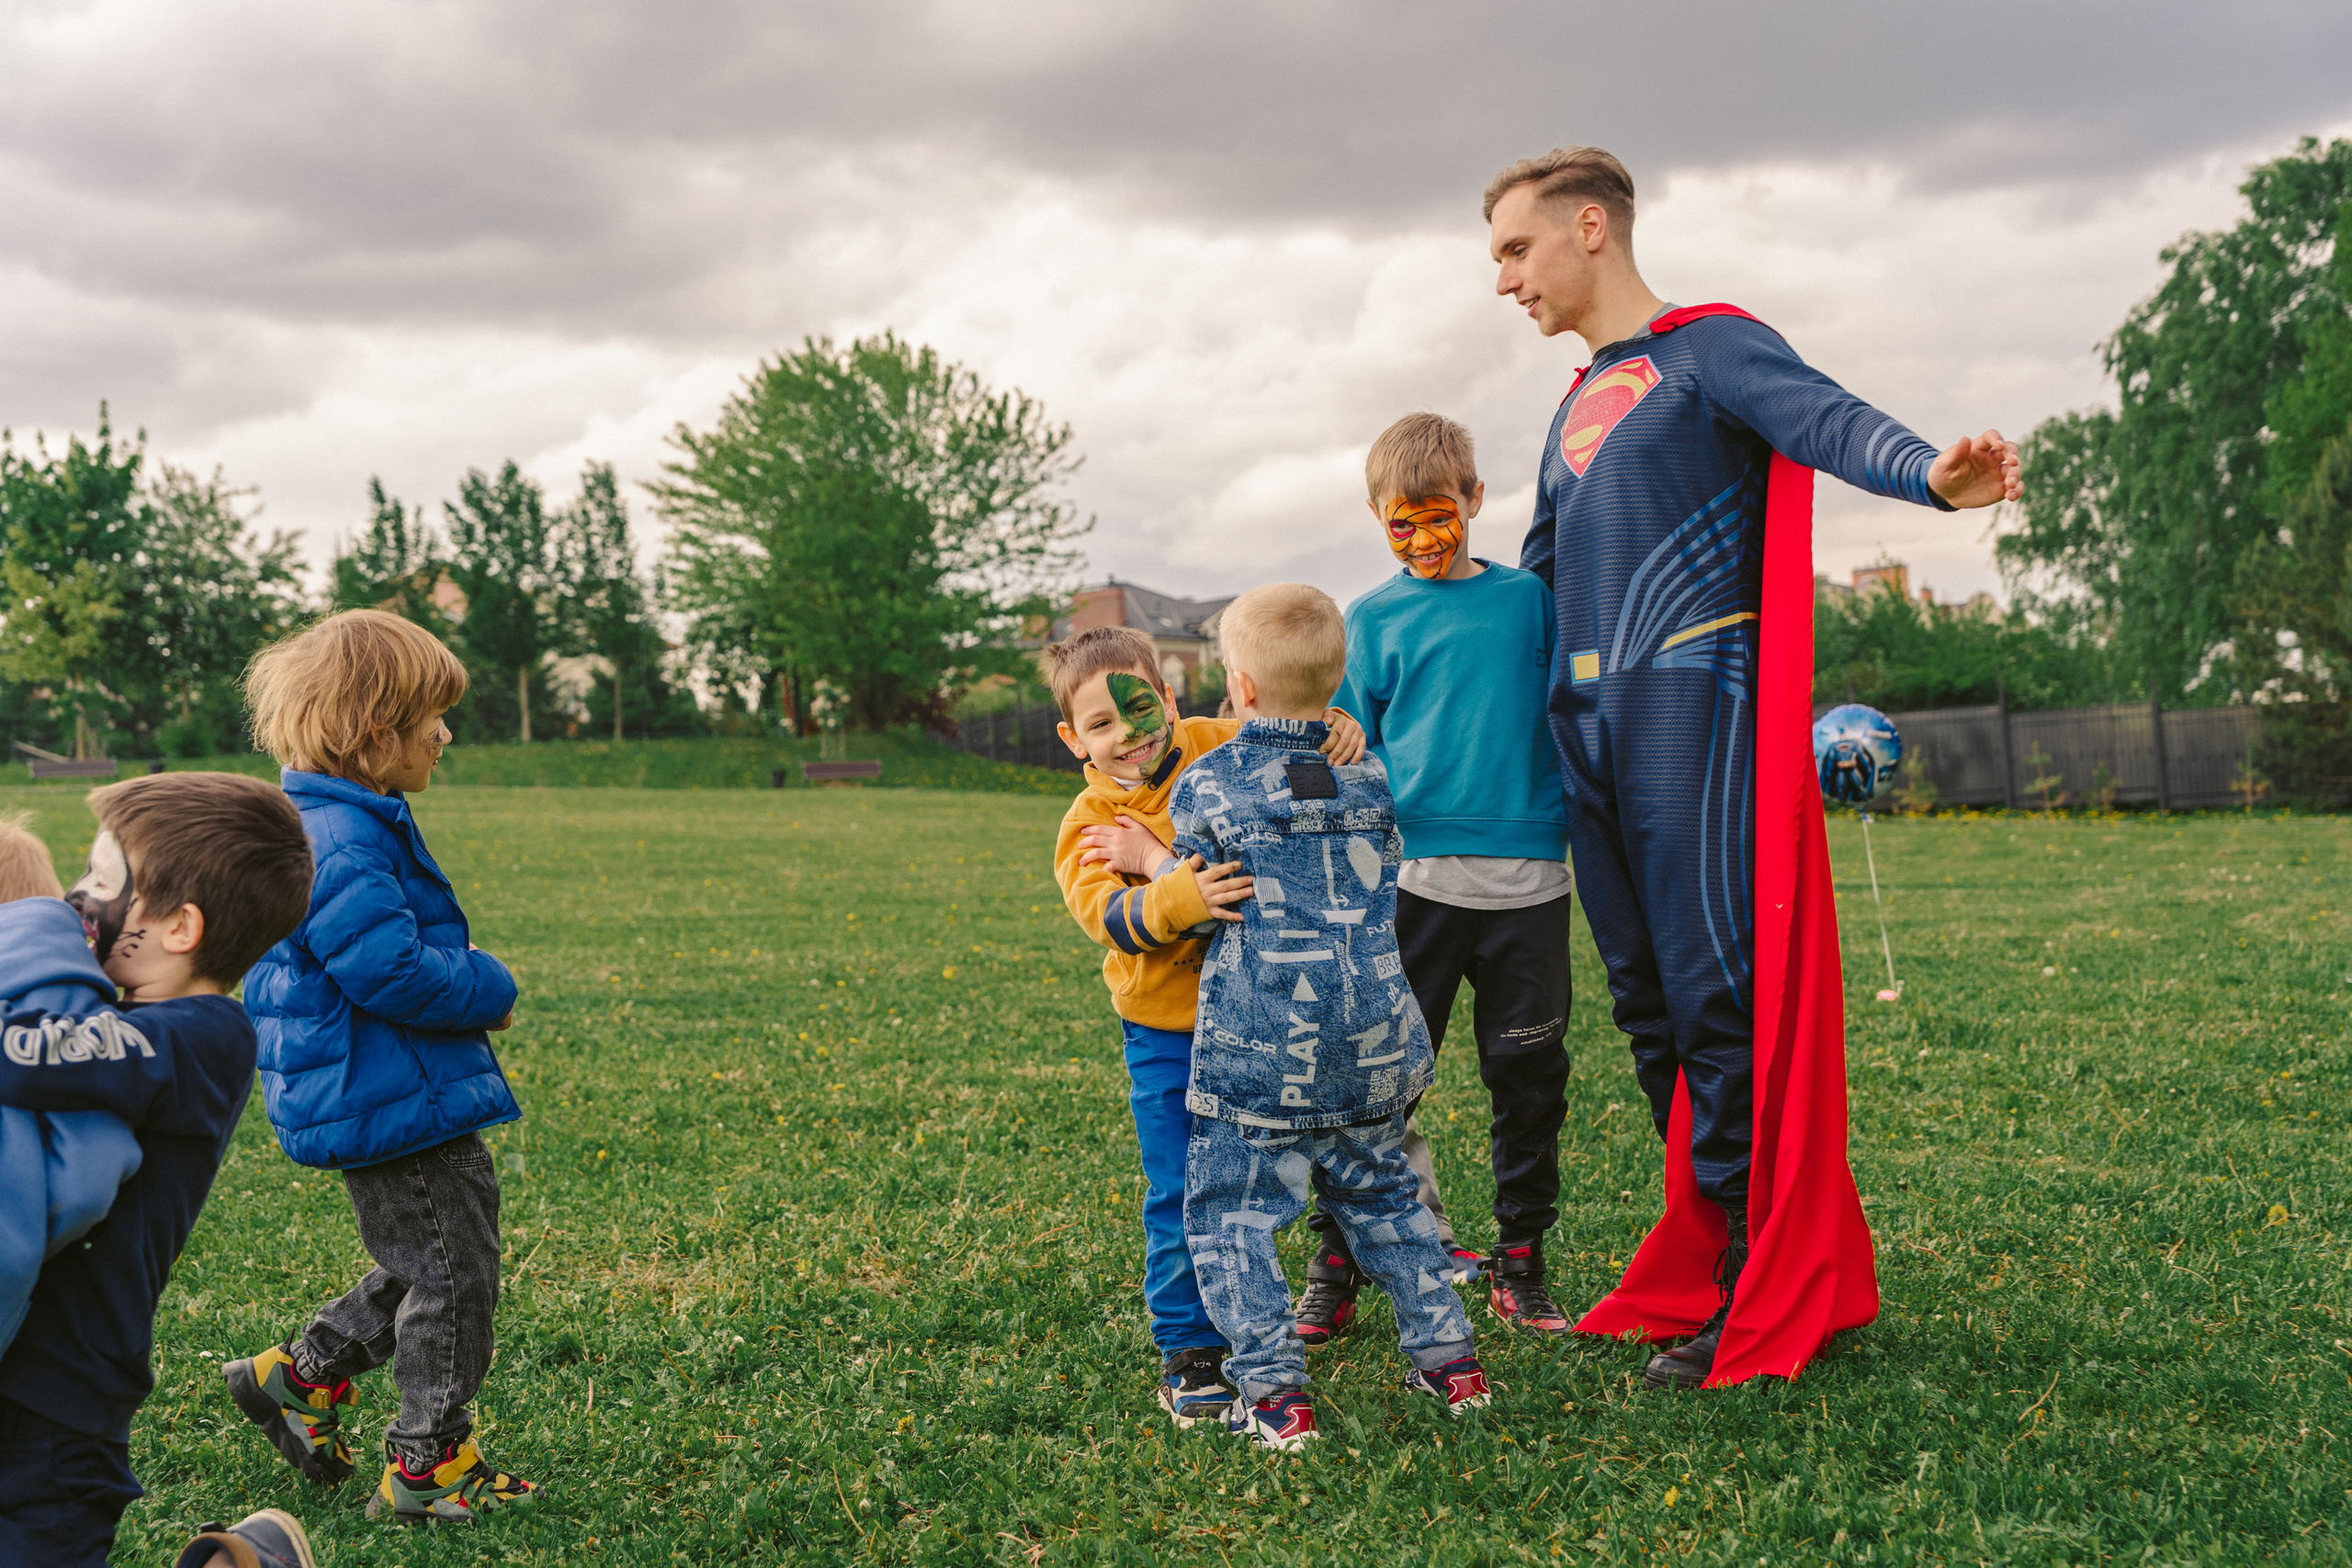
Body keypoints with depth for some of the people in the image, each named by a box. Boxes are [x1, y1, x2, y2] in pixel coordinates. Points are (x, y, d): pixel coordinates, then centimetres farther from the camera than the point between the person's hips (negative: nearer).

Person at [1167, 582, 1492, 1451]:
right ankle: (1448, 1357, 23)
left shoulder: (1206, 787, -6)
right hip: (1374, 1050, 5)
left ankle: (1273, 1392, 1)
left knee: (1230, 1213, 6)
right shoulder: (1368, 779, 6)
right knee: (1383, 1195, 22)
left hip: (1258, 1053, -5)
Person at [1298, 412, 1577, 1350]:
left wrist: (1574, 823, 8)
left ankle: (1520, 1267, 22)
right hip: (1413, 873, -1)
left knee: (1529, 1074, 7)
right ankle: (1334, 1271, 9)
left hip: (1528, 875, 2)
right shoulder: (1370, 622, 8)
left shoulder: (1528, 598, 10)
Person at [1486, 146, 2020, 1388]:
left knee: (1716, 990, -10)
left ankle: (1766, 1293, -3)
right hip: (1586, 728, 8)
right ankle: (1709, 1251, 16)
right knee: (1644, 999, 7)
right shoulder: (1572, 412, 23)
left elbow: (1825, 418, -22)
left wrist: (1930, 474, -43)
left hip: (1694, 705, -8)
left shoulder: (1708, 350, -2)